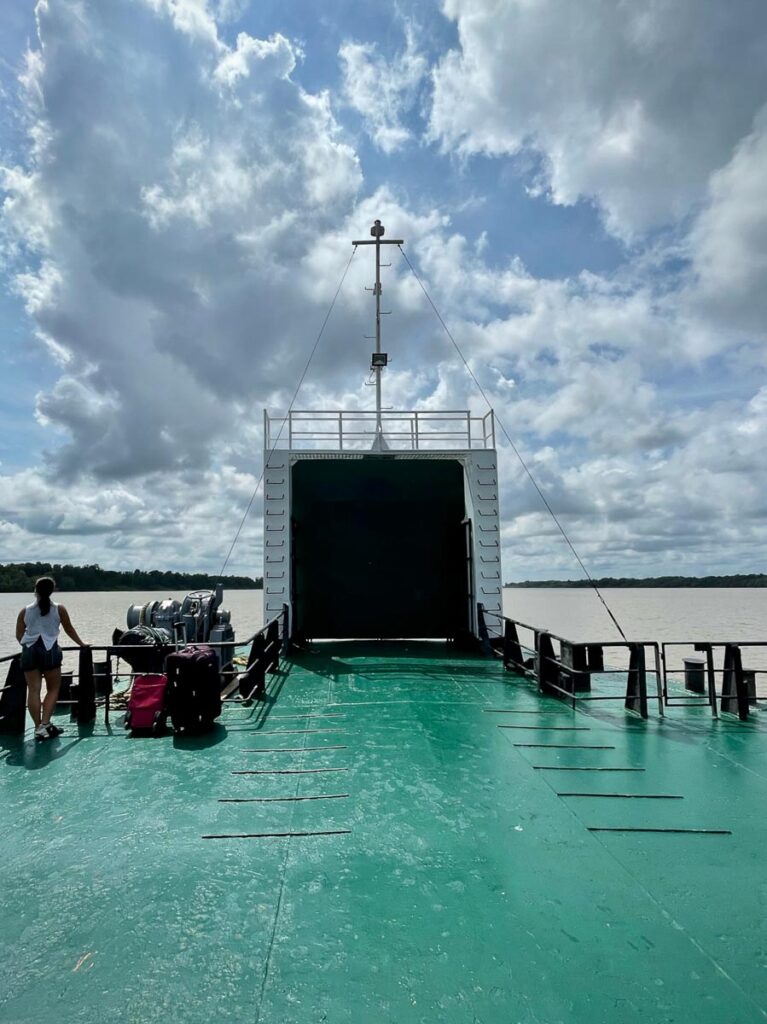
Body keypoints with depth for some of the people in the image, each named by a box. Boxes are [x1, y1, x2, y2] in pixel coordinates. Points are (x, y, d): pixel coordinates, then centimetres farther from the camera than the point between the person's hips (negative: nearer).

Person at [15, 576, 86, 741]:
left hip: (29, 651, 2)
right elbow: (69, 630, 14)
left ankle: (38, 728, 4)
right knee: (53, 689, 7)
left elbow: (19, 635, 14)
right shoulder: (59, 609, 5)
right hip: (49, 650, -2)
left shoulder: (25, 611, 10)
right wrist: (81, 644, 28)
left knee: (33, 690, 3)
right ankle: (45, 725, -4)